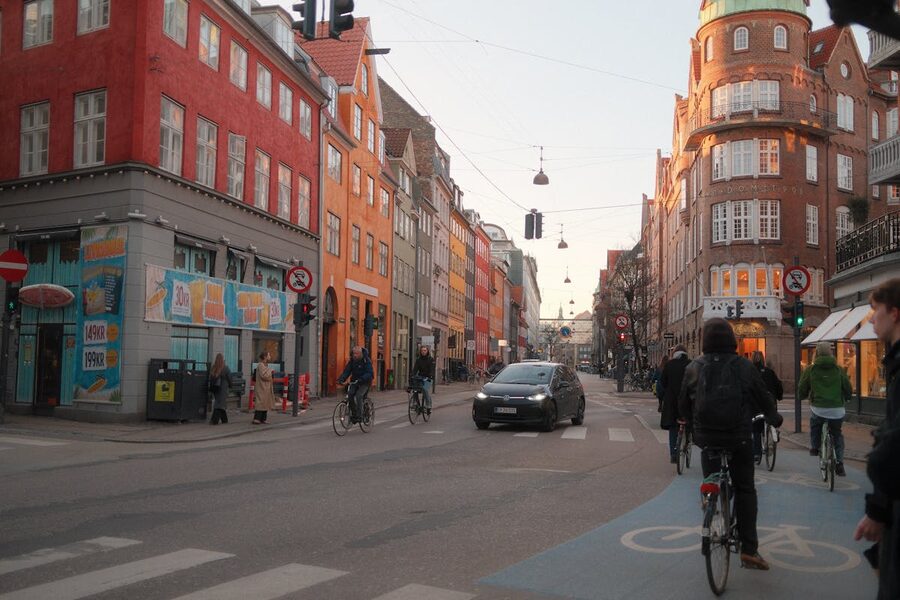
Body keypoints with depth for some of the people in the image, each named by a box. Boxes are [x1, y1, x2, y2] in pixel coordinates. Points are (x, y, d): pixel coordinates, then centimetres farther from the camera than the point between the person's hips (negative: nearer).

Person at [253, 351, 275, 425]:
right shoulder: (260, 365, -13)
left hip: (266, 388, 10)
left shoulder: (266, 365, 17)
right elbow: (264, 376, -24)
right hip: (261, 388, -10)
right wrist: (270, 370, -13)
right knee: (260, 403, -10)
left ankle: (263, 419, 14)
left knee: (265, 404, 10)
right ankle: (256, 419, -9)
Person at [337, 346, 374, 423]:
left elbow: (369, 373, -24)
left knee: (358, 395, -25)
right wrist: (341, 379, -21)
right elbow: (346, 371, -2)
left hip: (364, 382, -5)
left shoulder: (366, 361, -14)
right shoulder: (352, 361, 2)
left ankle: (359, 415, -19)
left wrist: (361, 379, -40)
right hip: (354, 381, 5)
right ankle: (353, 414, 2)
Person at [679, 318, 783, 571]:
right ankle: (749, 549, 4)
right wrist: (775, 419, 25)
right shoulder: (744, 367, -6)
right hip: (739, 438, -1)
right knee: (745, 490, 8)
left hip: (706, 436, 1)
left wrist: (695, 426, 27)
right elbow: (763, 398, 5)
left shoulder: (694, 368, -2)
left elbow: (683, 405, 7)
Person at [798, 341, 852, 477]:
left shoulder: (811, 369, 0)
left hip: (818, 408, -1)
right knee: (837, 434, 21)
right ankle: (839, 464, 13)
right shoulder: (838, 369, 5)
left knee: (814, 425, 32)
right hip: (837, 410, 2)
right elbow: (848, 390, 12)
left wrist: (803, 397, 29)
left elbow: (801, 390, 6)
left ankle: (814, 448, 27)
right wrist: (845, 399, 33)